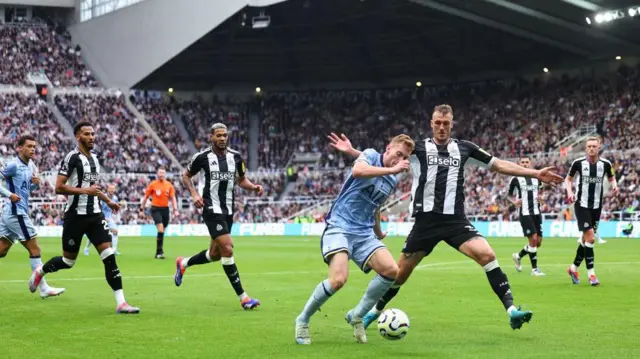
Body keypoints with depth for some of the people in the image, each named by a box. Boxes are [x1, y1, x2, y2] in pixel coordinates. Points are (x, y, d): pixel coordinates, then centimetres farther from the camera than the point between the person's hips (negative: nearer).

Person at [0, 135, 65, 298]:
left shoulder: (30, 166, 13)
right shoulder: (13, 165, -13)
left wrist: (35, 184, 1)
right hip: (16, 213, -9)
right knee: (34, 249, -4)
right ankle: (44, 289, 0)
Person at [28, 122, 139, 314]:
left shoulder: (94, 157, 13)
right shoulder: (72, 157, -11)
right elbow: (59, 187, -17)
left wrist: (108, 201, 23)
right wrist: (85, 190, -24)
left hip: (95, 214, 6)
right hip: (75, 216, -6)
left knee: (109, 256, -8)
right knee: (68, 261, 7)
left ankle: (120, 303, -10)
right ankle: (40, 271, 38)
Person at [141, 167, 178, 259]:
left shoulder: (169, 185, 6)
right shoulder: (152, 184, -1)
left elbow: (173, 198, 7)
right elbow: (146, 197, 6)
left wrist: (175, 209, -4)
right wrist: (142, 208, 4)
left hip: (165, 209, 4)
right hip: (155, 209, -4)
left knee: (162, 231, 8)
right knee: (160, 229, -18)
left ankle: (158, 253, 19)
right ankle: (159, 252, -13)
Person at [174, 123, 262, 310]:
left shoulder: (235, 157, 5)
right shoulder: (202, 157, -7)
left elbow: (241, 180, 17)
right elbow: (186, 176, 6)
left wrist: (254, 187, -3)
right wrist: (194, 193, -10)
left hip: (228, 210, 6)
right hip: (211, 209, -6)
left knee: (215, 254, 15)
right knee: (227, 249, -17)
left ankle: (183, 263, 43)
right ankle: (243, 297, -11)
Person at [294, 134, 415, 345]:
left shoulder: (393, 181, 14)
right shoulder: (371, 155, -6)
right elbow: (357, 171, -30)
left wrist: (378, 231, 42)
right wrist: (392, 169, -27)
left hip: (364, 233, 7)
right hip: (340, 227, -7)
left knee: (392, 271, -13)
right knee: (338, 279, -26)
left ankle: (357, 316, 6)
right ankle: (303, 320, -2)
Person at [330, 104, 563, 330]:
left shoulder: (464, 148, 9)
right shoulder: (418, 148, 3)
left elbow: (499, 165, 15)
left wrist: (536, 174, 12)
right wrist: (352, 152, -11)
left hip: (456, 220, 1)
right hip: (426, 221, -1)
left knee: (487, 255, -21)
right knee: (401, 271, 6)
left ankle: (511, 310, -19)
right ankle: (374, 312, 28)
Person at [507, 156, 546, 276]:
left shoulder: (537, 178, 12)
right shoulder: (516, 179, -1)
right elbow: (509, 195, 8)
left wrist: (540, 198, 2)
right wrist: (514, 202, -12)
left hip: (536, 212, 5)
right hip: (525, 213, -5)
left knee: (538, 242, 6)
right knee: (533, 239, -13)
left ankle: (518, 256, 30)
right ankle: (534, 269, -2)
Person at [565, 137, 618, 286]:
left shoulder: (606, 164, -4)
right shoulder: (578, 163, -9)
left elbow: (611, 178, 14)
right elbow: (568, 179, 7)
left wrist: (614, 185, -9)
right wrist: (569, 191, -11)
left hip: (597, 206, 3)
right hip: (582, 205, -3)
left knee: (586, 239, 11)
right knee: (590, 238, -14)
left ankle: (574, 268, 29)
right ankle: (591, 273, -6)